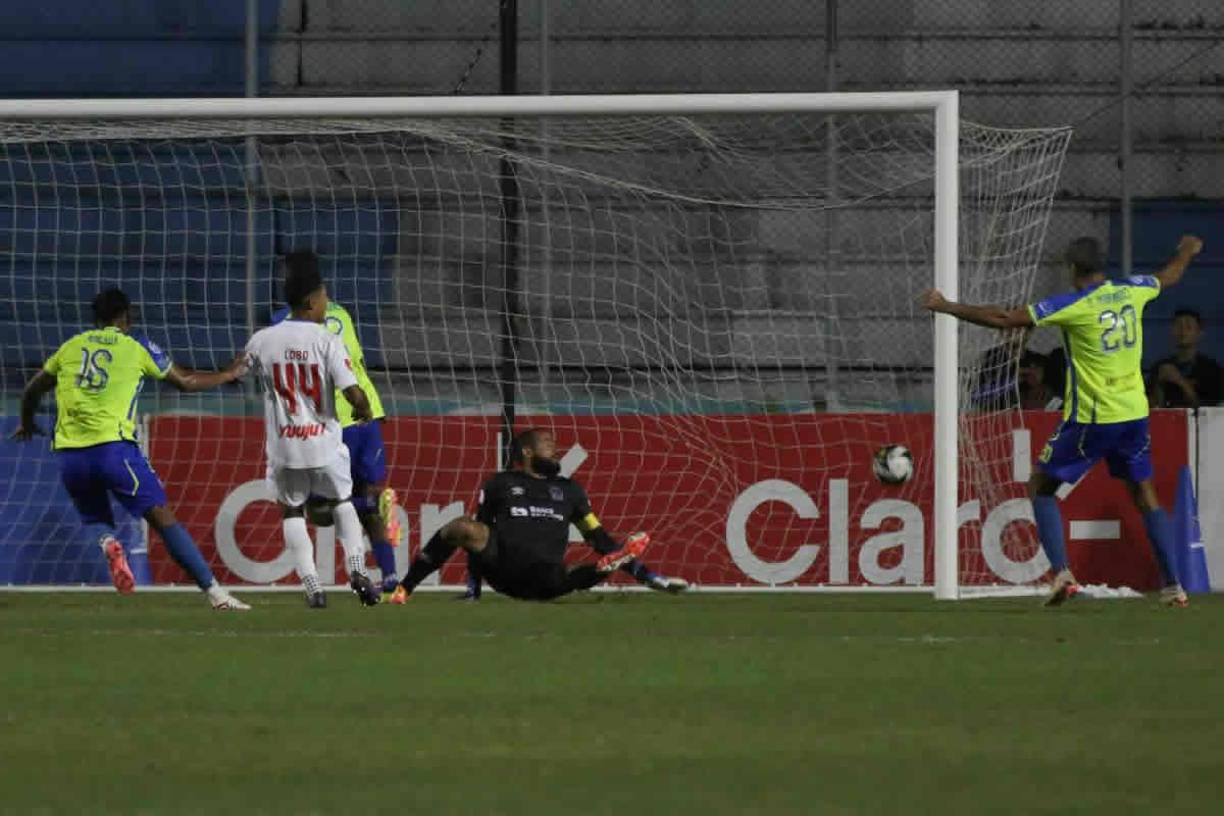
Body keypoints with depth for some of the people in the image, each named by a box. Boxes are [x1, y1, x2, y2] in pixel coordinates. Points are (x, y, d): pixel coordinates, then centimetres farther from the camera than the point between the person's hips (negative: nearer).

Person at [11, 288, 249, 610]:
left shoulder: (71, 347, 17)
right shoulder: (136, 347, 9)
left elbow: (32, 392, 28)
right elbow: (186, 381, 18)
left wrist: (27, 424, 49)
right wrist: (229, 374, 36)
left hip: (69, 453, 3)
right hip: (113, 447, -3)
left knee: (94, 519, 23)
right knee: (162, 517, 0)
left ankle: (106, 542, -15)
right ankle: (214, 592, -8)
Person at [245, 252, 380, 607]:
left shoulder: (262, 341, -2)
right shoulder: (327, 341, -11)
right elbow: (353, 392, -16)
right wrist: (364, 410, 5)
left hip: (283, 448, 1)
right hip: (323, 444, -1)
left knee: (292, 512, 16)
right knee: (342, 501, 22)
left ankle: (312, 587, 5)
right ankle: (356, 569, 6)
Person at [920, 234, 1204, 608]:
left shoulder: (1072, 307, -14)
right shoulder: (1132, 292, 1)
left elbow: (1003, 319, -15)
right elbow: (1170, 276, 24)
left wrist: (947, 307, -6)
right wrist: (1187, 252, 48)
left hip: (1090, 419, -5)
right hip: (1134, 413, 5)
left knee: (1040, 487, 9)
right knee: (1145, 495, 15)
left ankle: (1061, 573, -6)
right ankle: (1173, 585, 10)